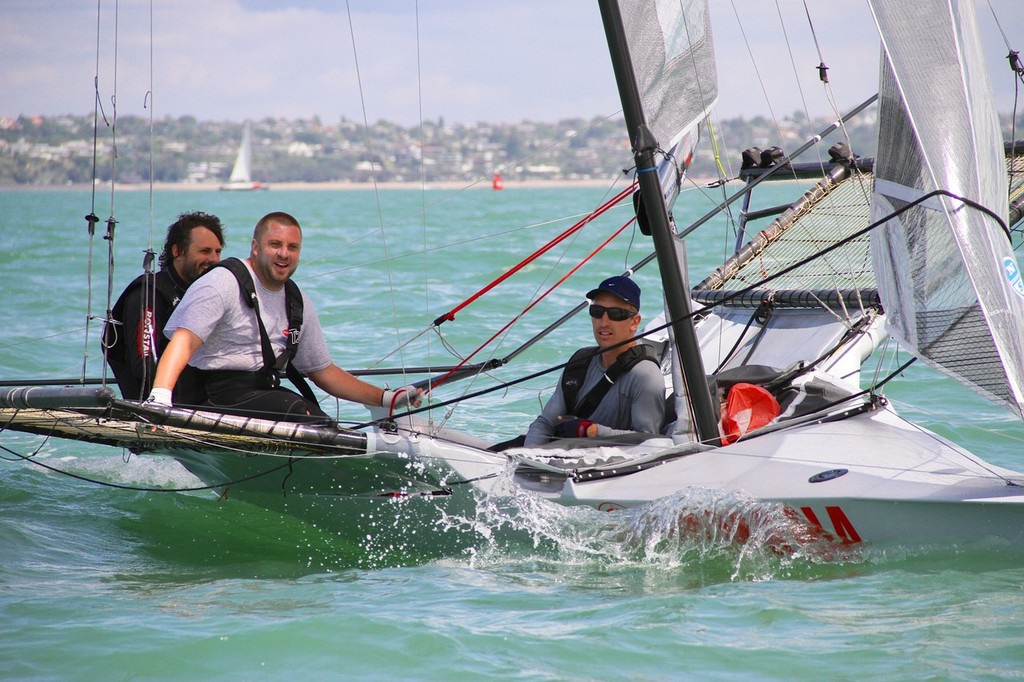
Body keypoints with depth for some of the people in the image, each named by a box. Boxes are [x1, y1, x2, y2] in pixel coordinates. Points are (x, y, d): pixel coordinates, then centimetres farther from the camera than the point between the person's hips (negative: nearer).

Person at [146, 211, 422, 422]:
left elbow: (322, 370, 24)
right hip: (216, 398, -7)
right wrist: (160, 395, -37)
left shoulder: (298, 304, 16)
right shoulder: (222, 284, -7)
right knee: (297, 411, -30)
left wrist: (386, 399, 16)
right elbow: (184, 341, -19)